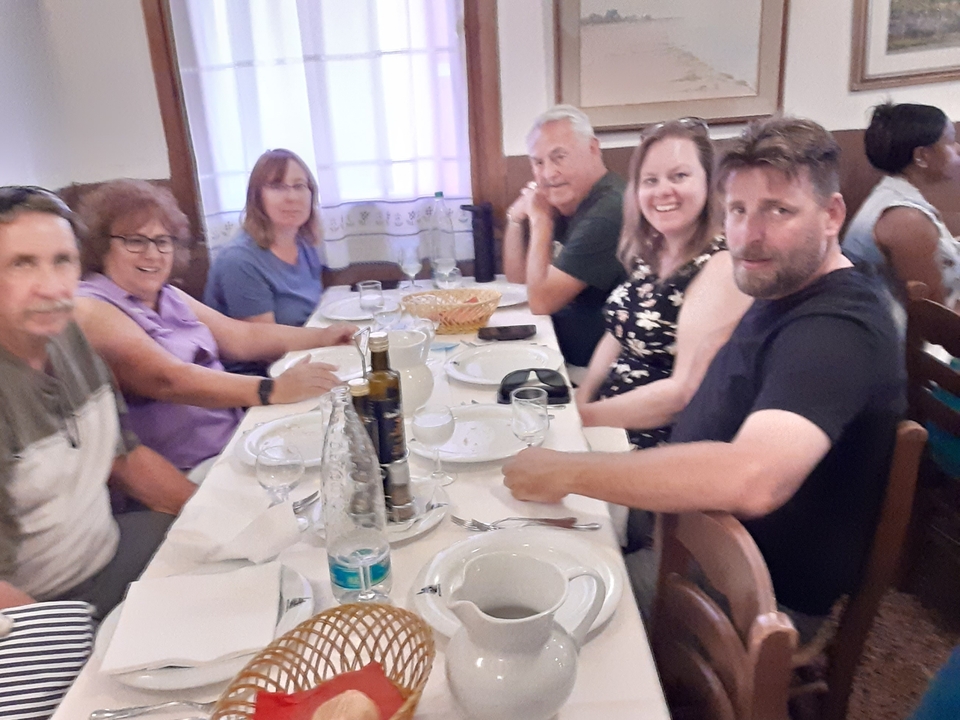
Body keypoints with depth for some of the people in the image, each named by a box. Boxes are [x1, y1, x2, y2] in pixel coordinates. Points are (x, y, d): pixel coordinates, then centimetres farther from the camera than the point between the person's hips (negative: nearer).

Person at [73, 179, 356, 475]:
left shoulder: (169, 297, 15)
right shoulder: (90, 309, -11)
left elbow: (243, 337, 14)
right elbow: (166, 379, -25)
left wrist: (323, 336, 6)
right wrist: (272, 390, -34)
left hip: (235, 445, 8)